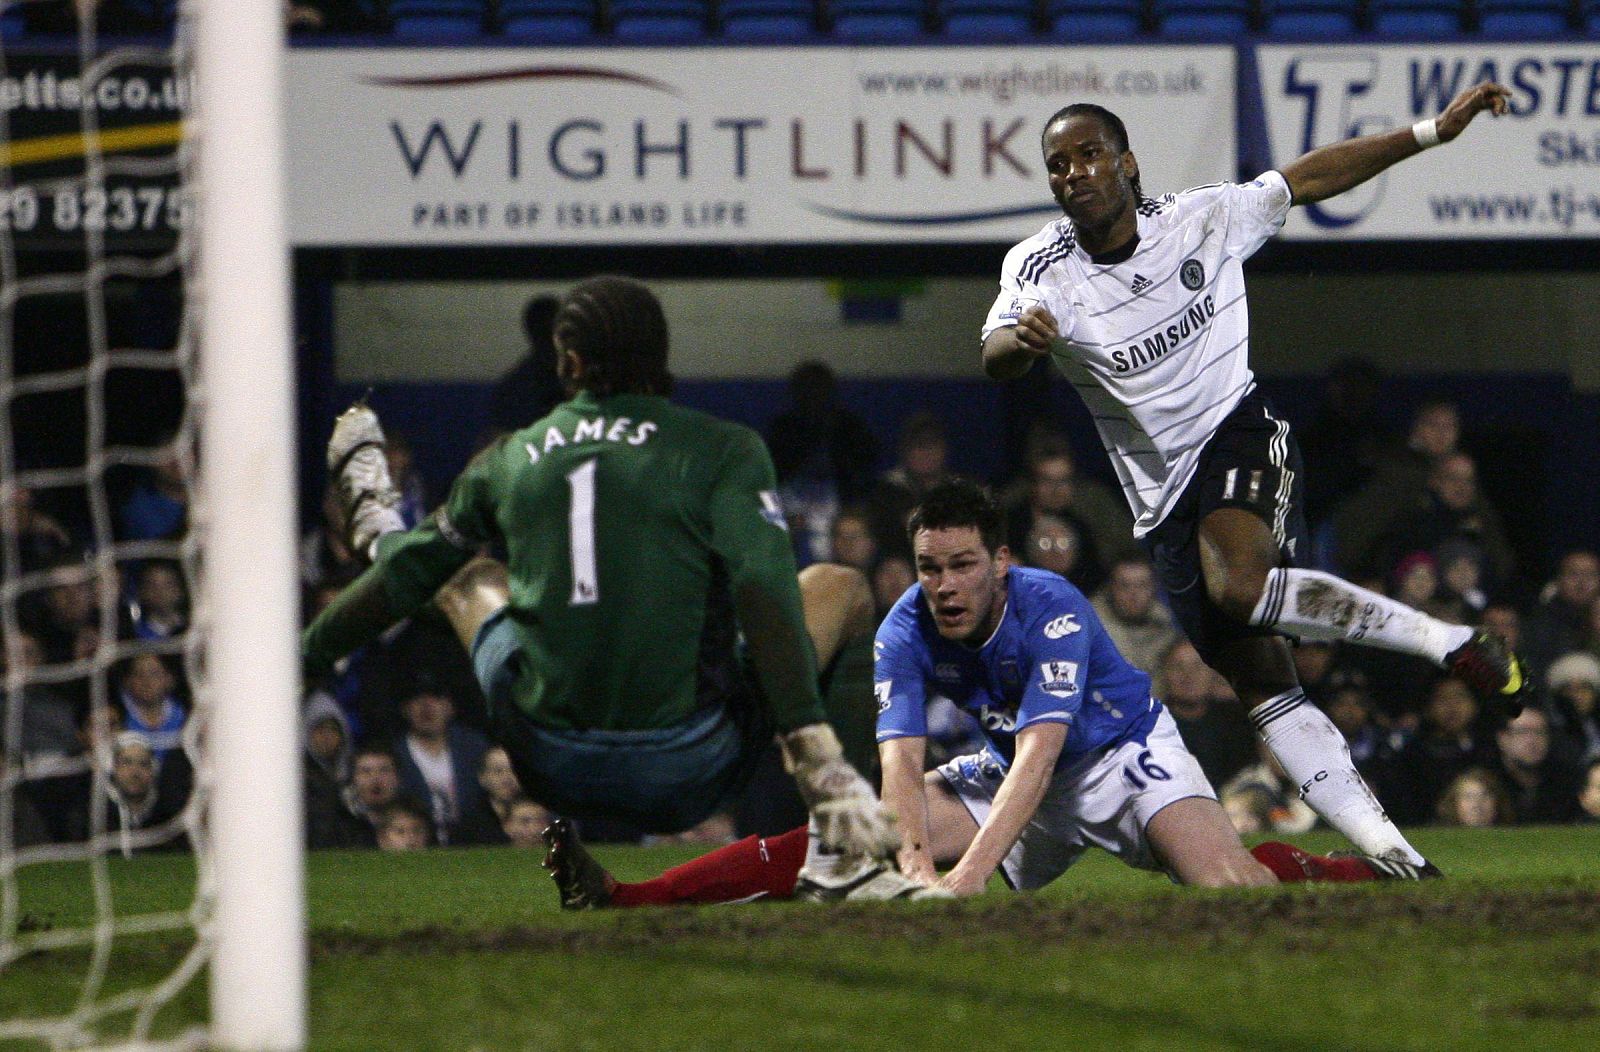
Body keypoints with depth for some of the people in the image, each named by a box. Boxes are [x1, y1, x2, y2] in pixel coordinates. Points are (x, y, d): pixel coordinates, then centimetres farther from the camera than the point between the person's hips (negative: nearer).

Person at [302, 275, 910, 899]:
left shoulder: (508, 462, 7)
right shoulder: (721, 450, -3)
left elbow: (406, 579, 18)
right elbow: (766, 605, -14)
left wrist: (306, 654, 34)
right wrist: (823, 771, -20)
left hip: (553, 773, 3)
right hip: (684, 781, -3)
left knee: (464, 571, 28)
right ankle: (836, 851, 8)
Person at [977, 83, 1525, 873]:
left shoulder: (1199, 220, -4)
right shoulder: (1039, 268, -4)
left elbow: (1313, 178, 8)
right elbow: (996, 362, -21)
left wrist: (1433, 132, 6)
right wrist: (1022, 337, -46)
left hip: (1236, 433, -3)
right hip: (1164, 498, 3)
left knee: (1239, 585, -33)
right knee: (1261, 685, -1)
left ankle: (1450, 642, -23)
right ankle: (1392, 856, -1)